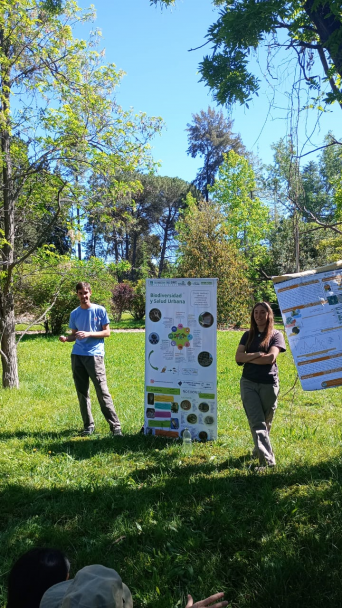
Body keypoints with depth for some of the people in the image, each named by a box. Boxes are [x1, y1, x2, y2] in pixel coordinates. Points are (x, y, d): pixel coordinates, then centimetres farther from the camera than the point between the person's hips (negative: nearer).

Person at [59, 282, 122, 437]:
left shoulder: (100, 310, 1)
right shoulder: (74, 314, 12)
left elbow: (107, 332, 0)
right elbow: (74, 335, 17)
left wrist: (88, 334, -14)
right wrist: (66, 338, -6)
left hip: (94, 355, -4)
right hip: (77, 355, 4)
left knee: (102, 392, -7)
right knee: (82, 393, 8)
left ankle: (115, 426, -3)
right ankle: (88, 425, 18)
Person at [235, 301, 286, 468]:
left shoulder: (276, 335, 0)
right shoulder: (248, 335, 10)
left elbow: (271, 358, -15)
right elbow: (238, 357, -2)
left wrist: (248, 358, -7)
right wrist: (258, 354, -13)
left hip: (269, 384, -1)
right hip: (248, 383, 2)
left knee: (265, 422, 12)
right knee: (257, 422, -8)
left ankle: (259, 449, 34)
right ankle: (267, 459, -9)